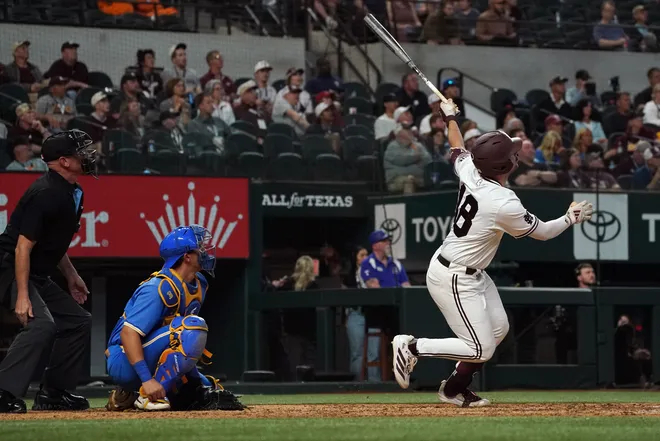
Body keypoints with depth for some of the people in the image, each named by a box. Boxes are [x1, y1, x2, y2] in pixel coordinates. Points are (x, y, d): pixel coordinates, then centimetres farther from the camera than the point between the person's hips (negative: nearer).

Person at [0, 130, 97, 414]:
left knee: (79, 321, 12)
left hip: (39, 277, 11)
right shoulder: (45, 193, -22)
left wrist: (71, 276, 22)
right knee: (42, 323, -29)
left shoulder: (72, 192, 9)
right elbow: (23, 247, -24)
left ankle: (53, 394, 15)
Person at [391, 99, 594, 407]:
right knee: (481, 349, -7)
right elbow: (542, 232, -11)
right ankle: (412, 347, 1)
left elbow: (458, 150, 17)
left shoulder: (470, 172, -8)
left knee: (498, 328, 14)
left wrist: (450, 118, 35)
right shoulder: (504, 205, -28)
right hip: (453, 279, -9)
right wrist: (571, 218, 7)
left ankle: (454, 389, 22)